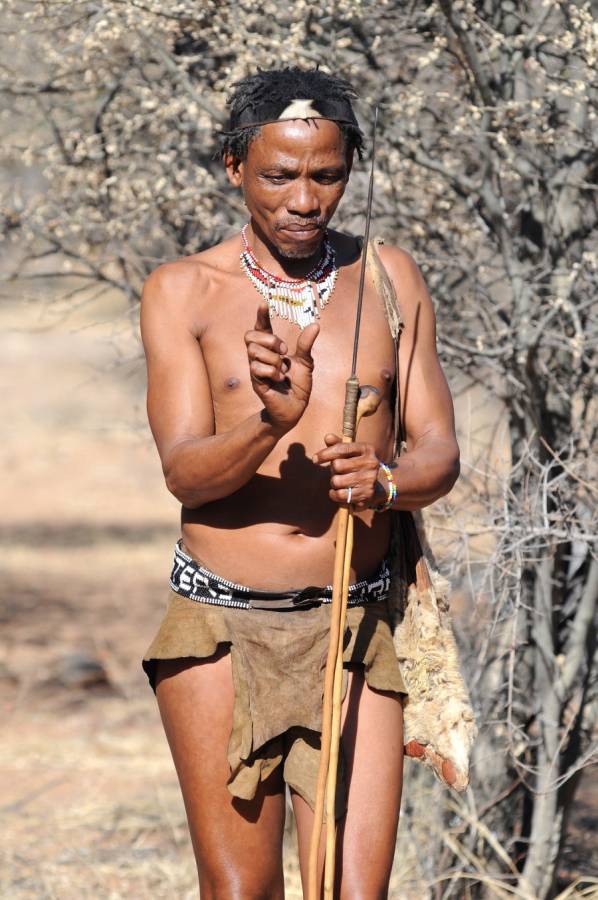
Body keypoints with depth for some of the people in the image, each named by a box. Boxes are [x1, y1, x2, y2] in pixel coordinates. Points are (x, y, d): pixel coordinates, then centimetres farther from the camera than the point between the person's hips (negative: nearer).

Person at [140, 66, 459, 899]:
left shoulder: (389, 280, 7)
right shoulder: (183, 292, 0)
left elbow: (440, 453, 4)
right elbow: (184, 471, -9)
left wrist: (384, 482, -20)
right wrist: (270, 424, -31)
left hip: (356, 630, 1)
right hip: (221, 628, -1)